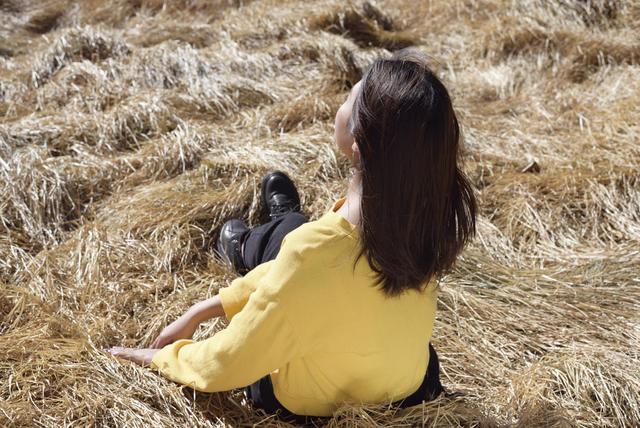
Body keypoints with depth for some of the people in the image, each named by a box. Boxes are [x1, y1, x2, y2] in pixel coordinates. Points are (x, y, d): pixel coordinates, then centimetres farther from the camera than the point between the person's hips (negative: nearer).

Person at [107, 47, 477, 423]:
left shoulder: (312, 258, -43)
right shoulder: (428, 208, -23)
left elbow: (223, 367, -27)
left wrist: (162, 357, -4)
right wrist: (202, 310, -2)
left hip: (313, 404, -3)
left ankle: (248, 248, 57)